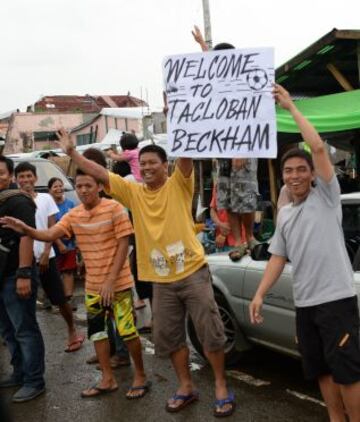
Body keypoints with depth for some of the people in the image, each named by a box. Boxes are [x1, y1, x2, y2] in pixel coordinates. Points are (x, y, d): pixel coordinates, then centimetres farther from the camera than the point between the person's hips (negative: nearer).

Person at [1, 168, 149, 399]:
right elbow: (50, 235, -9)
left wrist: (111, 280, -18)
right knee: (96, 330, 13)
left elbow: (123, 244, -14)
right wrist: (25, 229, -28)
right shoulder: (73, 215, 2)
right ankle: (108, 379, 27)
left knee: (127, 330, -3)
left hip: (118, 283, -6)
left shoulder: (114, 208, -14)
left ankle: (141, 376, 16)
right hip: (92, 285, 6)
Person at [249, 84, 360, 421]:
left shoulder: (326, 196, -3)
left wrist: (291, 107, -10)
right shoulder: (284, 215, 15)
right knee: (322, 370, 14)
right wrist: (260, 294, 4)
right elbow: (278, 257, 16)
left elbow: (318, 147, -16)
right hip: (304, 304, 7)